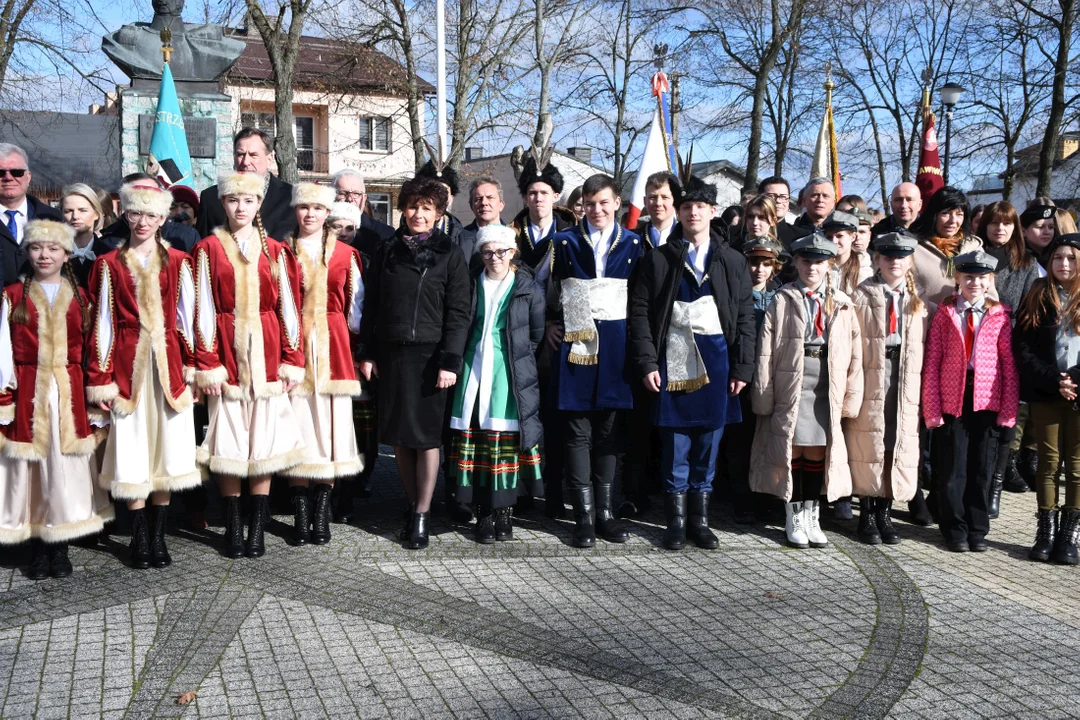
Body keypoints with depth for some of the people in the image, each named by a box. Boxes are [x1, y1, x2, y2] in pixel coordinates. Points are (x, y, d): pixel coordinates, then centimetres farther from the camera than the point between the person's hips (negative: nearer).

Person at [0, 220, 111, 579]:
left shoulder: (79, 297, 8)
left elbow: (90, 349, 7)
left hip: (70, 393, 1)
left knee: (67, 465, 2)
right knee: (30, 466, 1)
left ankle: (60, 546, 13)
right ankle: (37, 547, 11)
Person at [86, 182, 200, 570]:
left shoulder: (178, 263, 6)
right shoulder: (109, 265, 6)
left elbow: (188, 319, 5)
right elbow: (102, 323, 4)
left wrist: (192, 369, -3)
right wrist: (100, 380, 0)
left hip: (168, 363, 1)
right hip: (127, 365, 0)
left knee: (168, 450, 4)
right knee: (131, 453, 2)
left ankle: (158, 536, 14)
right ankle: (140, 538, 12)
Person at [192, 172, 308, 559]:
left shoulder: (276, 251, 8)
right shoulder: (209, 249, 4)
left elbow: (288, 306, 6)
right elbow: (204, 309, -1)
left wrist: (292, 360, 0)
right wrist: (208, 364, -7)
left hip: (266, 352, 1)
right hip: (226, 351, -1)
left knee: (265, 437, 1)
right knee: (227, 438, 1)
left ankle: (258, 527, 10)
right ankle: (233, 525, 11)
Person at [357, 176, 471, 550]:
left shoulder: (449, 254, 0)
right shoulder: (387, 251, 11)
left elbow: (458, 312, -4)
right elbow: (371, 305, 12)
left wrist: (450, 361, -12)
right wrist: (366, 353, 6)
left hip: (429, 354, -4)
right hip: (391, 354, 4)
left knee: (426, 435, -1)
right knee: (398, 435, 7)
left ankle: (421, 516, 6)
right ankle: (413, 505, 19)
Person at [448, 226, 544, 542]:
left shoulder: (529, 287, 3)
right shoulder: (472, 284, 9)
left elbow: (537, 333, 8)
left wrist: (519, 357, 5)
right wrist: (466, 360, 6)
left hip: (512, 374, -2)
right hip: (475, 370, 2)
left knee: (508, 437, -3)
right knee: (476, 436, -1)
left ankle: (504, 511, 8)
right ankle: (483, 513, 6)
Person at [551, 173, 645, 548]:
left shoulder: (633, 244, 9)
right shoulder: (565, 242, 6)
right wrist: (553, 324, -4)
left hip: (616, 343, 1)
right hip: (576, 341, -1)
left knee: (609, 428, 5)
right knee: (578, 431, -2)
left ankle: (604, 510, 14)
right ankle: (584, 515, 4)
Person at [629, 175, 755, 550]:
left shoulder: (732, 261, 9)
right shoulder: (658, 259, 4)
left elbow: (745, 318, 7)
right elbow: (640, 312, 0)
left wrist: (743, 368, 0)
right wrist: (647, 363, -8)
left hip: (716, 357, 2)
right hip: (673, 359, -2)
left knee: (709, 442, 7)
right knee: (675, 444, 2)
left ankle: (700, 520, 18)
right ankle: (676, 521, 13)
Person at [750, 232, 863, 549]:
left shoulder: (842, 304, 8)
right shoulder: (783, 300, 1)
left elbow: (854, 353, 7)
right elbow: (766, 351, -2)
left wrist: (851, 397, 2)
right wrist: (764, 395, -6)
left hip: (827, 389, 2)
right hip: (791, 384, -2)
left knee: (818, 453, 7)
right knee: (792, 451, 3)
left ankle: (812, 517, 21)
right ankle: (794, 519, 16)